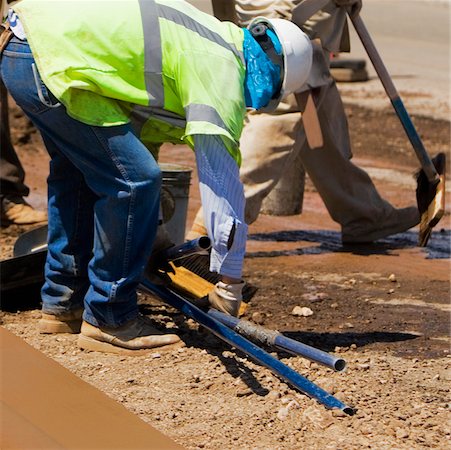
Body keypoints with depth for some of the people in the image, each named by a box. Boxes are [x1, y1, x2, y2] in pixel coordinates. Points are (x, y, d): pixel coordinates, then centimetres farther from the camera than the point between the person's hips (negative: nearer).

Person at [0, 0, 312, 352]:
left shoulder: (203, 38, 23)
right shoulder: (221, 65, -7)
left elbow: (148, 129, 32)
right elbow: (221, 177, -10)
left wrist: (147, 232, 39)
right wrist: (231, 282, -6)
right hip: (53, 62, -11)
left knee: (77, 171, 25)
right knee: (135, 180, -9)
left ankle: (61, 305, 34)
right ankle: (108, 321, 1)